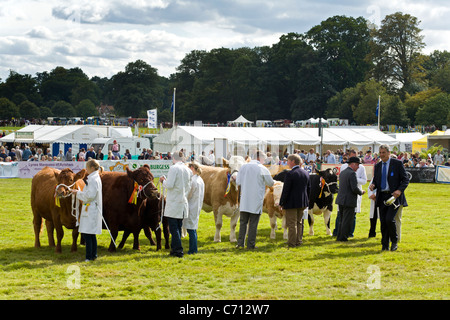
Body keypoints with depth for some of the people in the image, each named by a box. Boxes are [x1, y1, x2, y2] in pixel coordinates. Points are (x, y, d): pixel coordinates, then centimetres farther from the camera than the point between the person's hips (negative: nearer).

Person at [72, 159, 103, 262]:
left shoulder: (93, 179, -16)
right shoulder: (96, 177, 15)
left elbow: (90, 195, -20)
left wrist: (78, 193, -9)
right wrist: (80, 192, 16)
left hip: (90, 210, -10)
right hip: (92, 210, 10)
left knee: (87, 233, -9)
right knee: (92, 234, 14)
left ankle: (89, 257, -9)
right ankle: (94, 255, 18)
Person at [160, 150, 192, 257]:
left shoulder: (174, 168, -11)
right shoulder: (188, 170, 9)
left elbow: (169, 185, -17)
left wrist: (163, 181, 1)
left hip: (173, 203, -7)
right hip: (183, 203, 7)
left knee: (173, 228, -3)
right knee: (178, 227, 14)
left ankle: (178, 251, -5)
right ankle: (175, 249, 19)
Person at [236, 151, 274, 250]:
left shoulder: (244, 167, 2)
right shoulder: (263, 169, -7)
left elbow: (238, 182, 5)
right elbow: (270, 183, 5)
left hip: (244, 201, 3)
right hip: (256, 200, -3)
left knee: (243, 222, 11)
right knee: (253, 223, 3)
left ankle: (240, 242, 7)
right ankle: (251, 244, 4)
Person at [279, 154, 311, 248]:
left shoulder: (290, 174, -17)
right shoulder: (306, 173, 6)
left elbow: (285, 190, -17)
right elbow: (309, 188, 13)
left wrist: (281, 203, -9)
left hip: (291, 203, -7)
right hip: (303, 202, 7)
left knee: (292, 224, -1)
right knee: (299, 222, 17)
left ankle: (292, 243, 1)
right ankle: (298, 241, 22)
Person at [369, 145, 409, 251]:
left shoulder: (397, 163, -1)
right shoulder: (377, 166, 13)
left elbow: (405, 179, -1)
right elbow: (375, 180, 20)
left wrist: (400, 190, -17)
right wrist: (373, 185, -5)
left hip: (394, 196, -5)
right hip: (382, 197, 5)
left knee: (390, 219, -17)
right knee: (383, 221, 4)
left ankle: (394, 242, 3)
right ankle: (385, 245, 14)